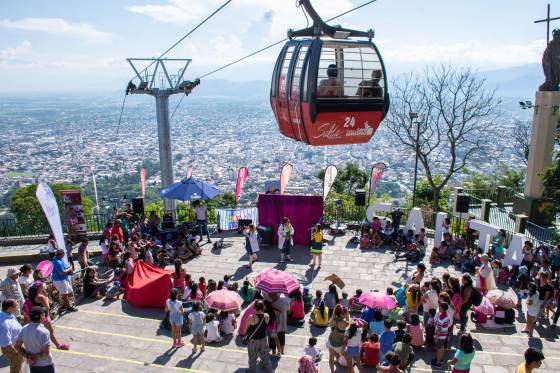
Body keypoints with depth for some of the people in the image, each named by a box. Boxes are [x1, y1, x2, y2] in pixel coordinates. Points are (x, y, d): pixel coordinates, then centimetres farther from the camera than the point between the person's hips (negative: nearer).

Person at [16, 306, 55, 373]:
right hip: (46, 364, -5)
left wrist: (27, 357, -4)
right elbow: (46, 352, -26)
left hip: (33, 364, 5)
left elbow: (17, 346, -1)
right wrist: (36, 357, -10)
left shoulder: (24, 329, -10)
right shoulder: (44, 332, -28)